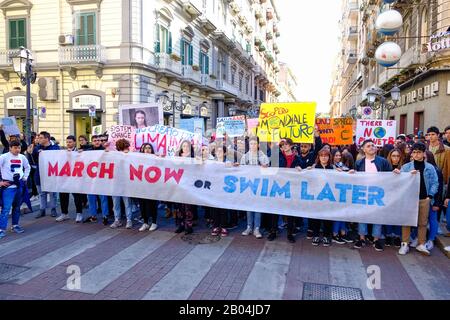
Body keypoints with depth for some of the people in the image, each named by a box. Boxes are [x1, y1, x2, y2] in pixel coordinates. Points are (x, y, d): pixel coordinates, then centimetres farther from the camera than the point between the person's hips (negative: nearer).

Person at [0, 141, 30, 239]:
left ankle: (15, 225, 26)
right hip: (8, 186, -5)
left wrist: (25, 177, 14)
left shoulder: (22, 157, 5)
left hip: (19, 185, 5)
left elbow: (27, 167, 23)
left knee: (17, 207, 14)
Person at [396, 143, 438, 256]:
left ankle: (421, 244, 21)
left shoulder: (430, 168, 3)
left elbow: (435, 183, 4)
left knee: (423, 222, 9)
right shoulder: (406, 167, 1)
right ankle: (405, 244, 10)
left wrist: (430, 196, -4)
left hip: (424, 199, 1)